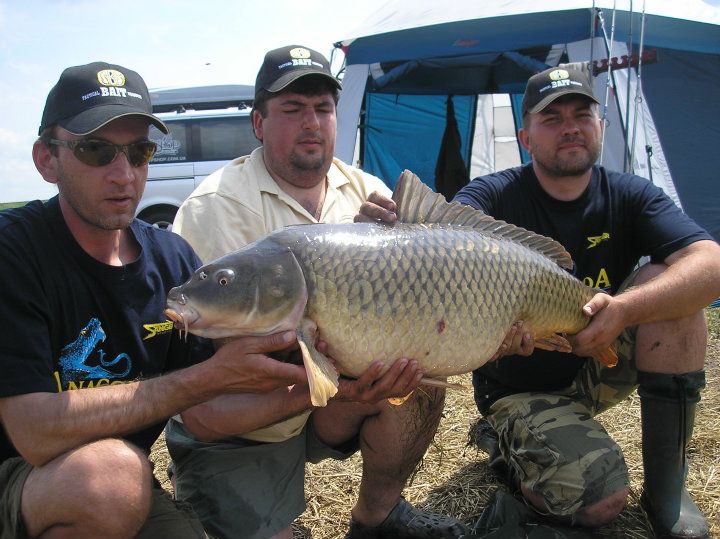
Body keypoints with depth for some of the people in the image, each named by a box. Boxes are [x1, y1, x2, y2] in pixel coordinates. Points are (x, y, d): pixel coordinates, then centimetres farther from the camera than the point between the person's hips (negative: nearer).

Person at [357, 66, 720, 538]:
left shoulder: (630, 196, -7)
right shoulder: (494, 196, -14)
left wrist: (624, 309, -41)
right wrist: (392, 231, -61)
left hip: (600, 370, 4)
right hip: (520, 388, -3)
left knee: (672, 285, -23)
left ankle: (666, 484, -11)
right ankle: (510, 449, 9)